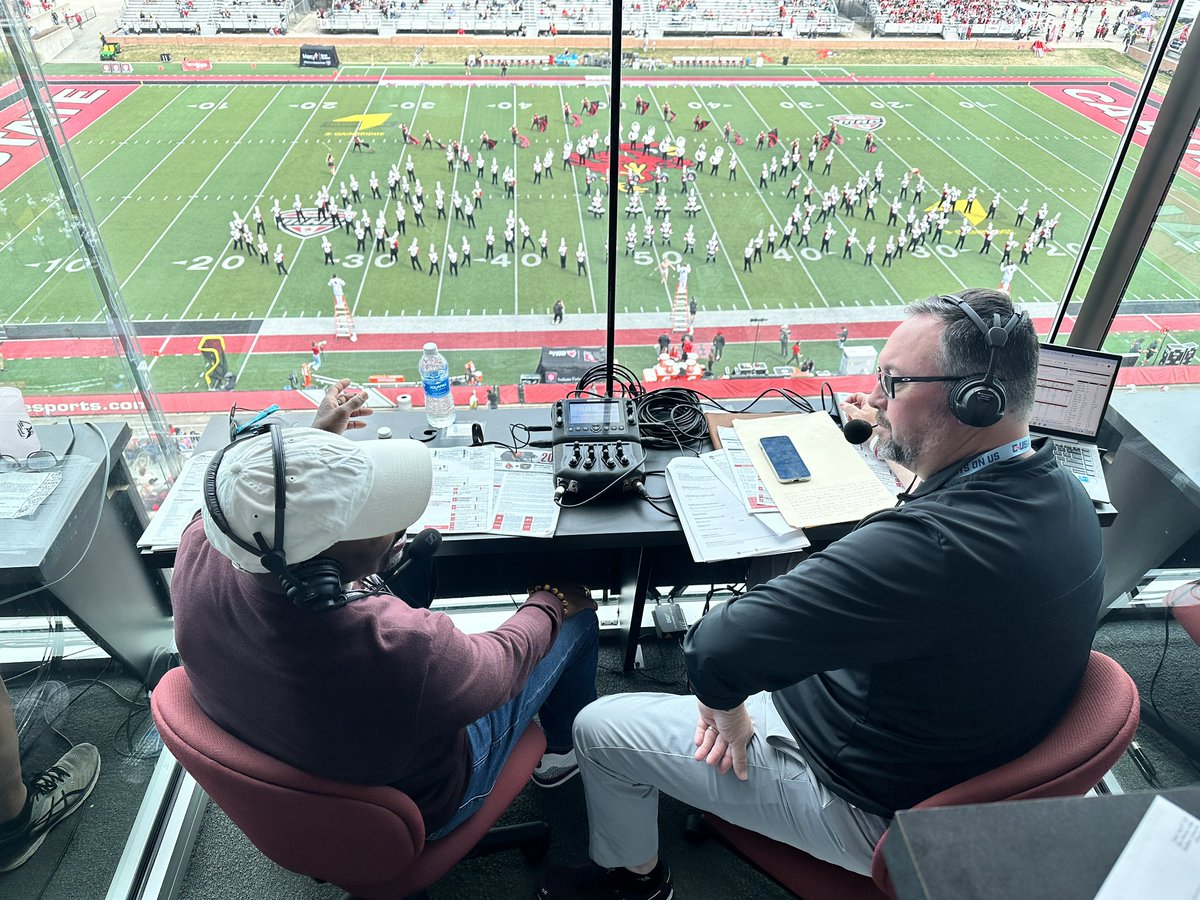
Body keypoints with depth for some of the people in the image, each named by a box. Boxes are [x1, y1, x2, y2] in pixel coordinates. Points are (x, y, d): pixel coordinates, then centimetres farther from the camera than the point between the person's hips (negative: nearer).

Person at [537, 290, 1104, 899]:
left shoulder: (930, 544, -40)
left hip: (871, 806, -9)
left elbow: (717, 651, -39)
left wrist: (726, 710, -18)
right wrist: (896, 437, 21)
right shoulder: (1060, 492, -10)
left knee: (599, 728, 1)